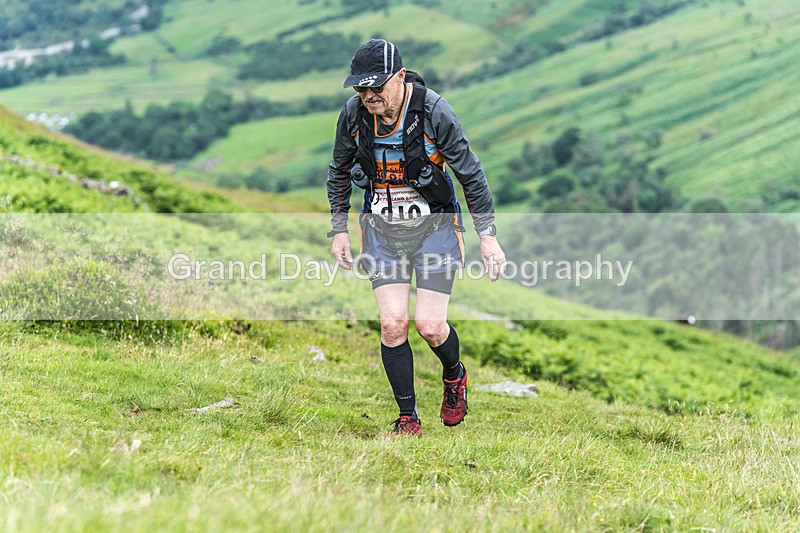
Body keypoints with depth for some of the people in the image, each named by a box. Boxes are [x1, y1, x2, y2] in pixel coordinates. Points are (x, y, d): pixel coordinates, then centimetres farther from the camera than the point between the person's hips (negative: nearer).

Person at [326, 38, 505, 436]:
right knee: (392, 325, -8)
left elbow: (470, 172, -10)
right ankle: (408, 418, 6)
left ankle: (454, 375, 25)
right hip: (381, 230, 3)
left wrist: (487, 235, -8)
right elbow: (339, 171, 9)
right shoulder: (353, 113, -10)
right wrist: (339, 230, 8)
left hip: (434, 226, -3)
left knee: (429, 325, -9)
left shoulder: (433, 111, -20)